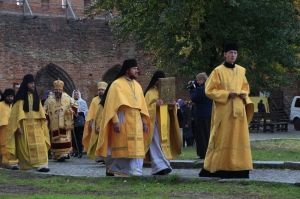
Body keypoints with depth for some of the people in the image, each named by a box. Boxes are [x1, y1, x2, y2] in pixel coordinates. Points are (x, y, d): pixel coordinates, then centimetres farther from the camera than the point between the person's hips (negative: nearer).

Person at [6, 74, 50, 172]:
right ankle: (25, 165, 9)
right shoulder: (21, 97, -4)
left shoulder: (35, 96, 12)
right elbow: (17, 112, -7)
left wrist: (43, 125, 8)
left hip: (36, 125, 4)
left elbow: (40, 111, 14)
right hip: (25, 125, -4)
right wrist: (18, 126, -14)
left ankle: (41, 164, -12)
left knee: (40, 145, -7)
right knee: (25, 146, 1)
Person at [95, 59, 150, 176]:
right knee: (120, 146, -1)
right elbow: (112, 104, -10)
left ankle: (135, 172, -2)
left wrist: (145, 121, 9)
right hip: (122, 120, -6)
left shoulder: (137, 86, 15)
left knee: (136, 148, -1)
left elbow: (142, 105, 16)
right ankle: (110, 169, 14)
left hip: (135, 121, 6)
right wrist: (115, 121, -19)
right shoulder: (117, 84, -4)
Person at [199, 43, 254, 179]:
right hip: (223, 111, -5)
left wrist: (244, 94, -1)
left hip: (238, 110, 5)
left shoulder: (241, 71, 11)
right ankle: (216, 168, 2)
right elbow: (209, 91, -7)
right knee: (222, 139, -4)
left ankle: (238, 169, 6)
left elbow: (245, 87, 22)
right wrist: (227, 94, -17)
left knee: (239, 139, 3)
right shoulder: (218, 71, -5)